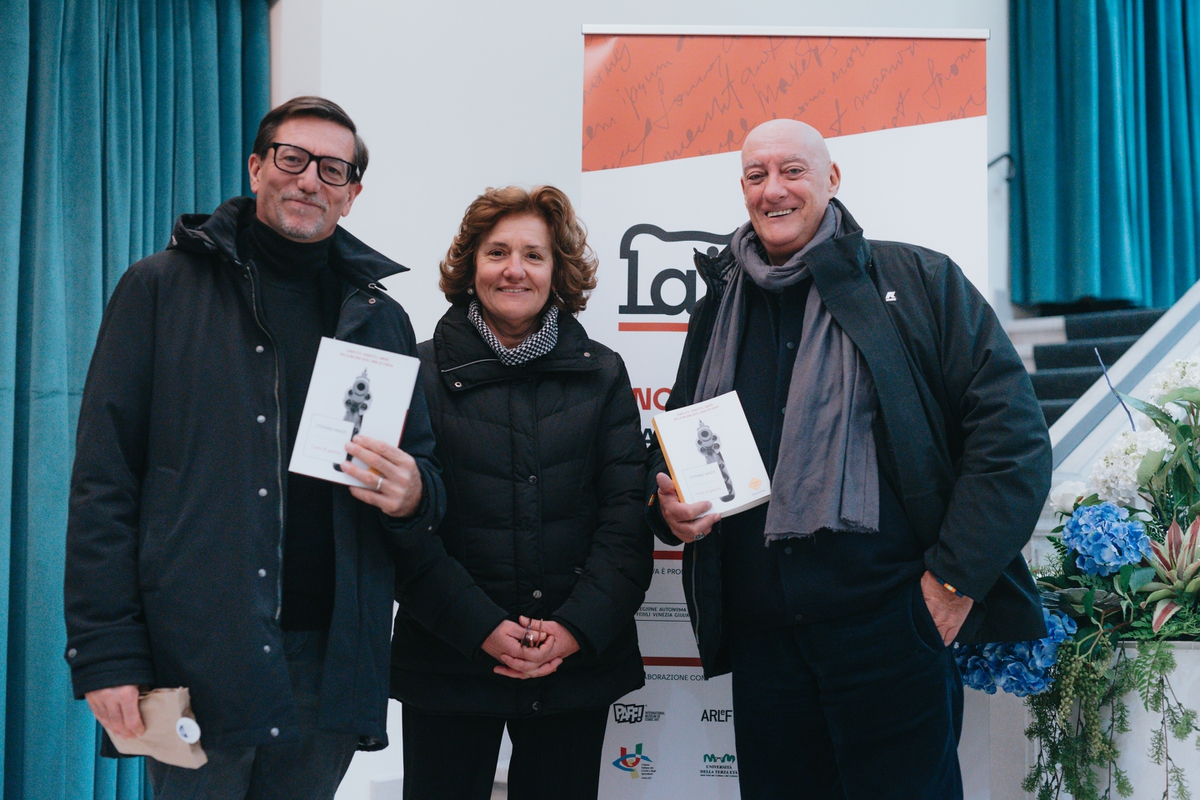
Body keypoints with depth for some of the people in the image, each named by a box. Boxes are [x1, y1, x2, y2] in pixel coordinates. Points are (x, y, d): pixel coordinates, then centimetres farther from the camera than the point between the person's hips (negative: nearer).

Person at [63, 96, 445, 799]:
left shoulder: (381, 318, 12)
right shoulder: (161, 288, 3)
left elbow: (428, 472, 17)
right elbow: (104, 476, -3)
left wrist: (414, 495, -8)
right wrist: (105, 649, -12)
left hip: (333, 657, 4)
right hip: (197, 654, -3)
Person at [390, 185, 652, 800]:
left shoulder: (601, 374, 5)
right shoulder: (423, 374, -1)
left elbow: (627, 512, 0)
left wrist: (576, 626, -12)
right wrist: (483, 628, -14)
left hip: (580, 658, 2)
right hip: (449, 665, -1)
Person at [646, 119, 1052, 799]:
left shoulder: (921, 282, 1)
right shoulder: (719, 312, 16)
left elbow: (1013, 434, -4)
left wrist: (955, 576, -10)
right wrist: (666, 501, 2)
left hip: (892, 625, -4)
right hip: (761, 634, 5)